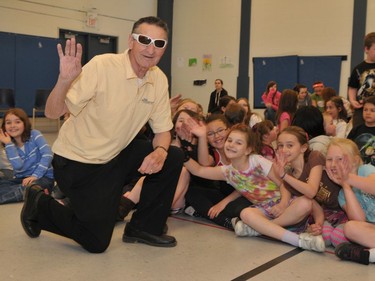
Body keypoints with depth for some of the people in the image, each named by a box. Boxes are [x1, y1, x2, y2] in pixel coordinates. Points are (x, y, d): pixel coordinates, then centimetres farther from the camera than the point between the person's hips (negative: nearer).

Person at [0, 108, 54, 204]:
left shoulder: (34, 135, -7)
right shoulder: (10, 145, 2)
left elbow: (47, 155, -19)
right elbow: (18, 166, -16)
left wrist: (35, 175, -27)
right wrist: (8, 143, -16)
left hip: (44, 177, -5)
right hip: (22, 178, 6)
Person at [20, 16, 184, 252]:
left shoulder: (159, 79, -5)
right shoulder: (102, 66, -23)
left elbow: (162, 129, 2)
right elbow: (52, 113, -23)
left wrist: (160, 151, -21)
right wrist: (65, 80, -43)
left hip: (116, 156, 6)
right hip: (77, 161, -6)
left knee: (173, 158, -11)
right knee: (97, 242, -5)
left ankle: (145, 227, 6)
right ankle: (40, 204, 20)